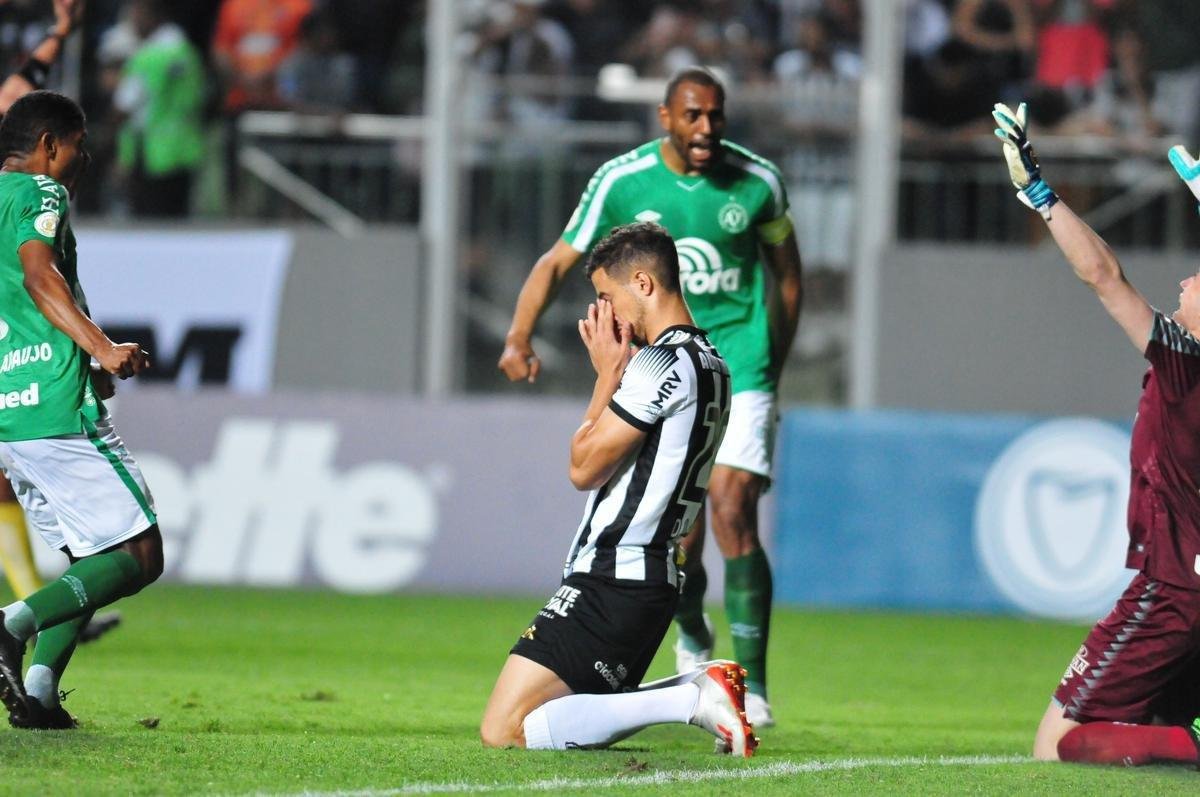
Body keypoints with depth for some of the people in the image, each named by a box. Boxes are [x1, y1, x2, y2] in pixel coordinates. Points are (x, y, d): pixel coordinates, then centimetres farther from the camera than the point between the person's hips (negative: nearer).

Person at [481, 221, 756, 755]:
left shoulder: (661, 364, -16)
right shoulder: (710, 366, 15)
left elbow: (584, 467, -11)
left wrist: (608, 372, -1)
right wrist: (616, 372, 13)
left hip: (611, 582, -10)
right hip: (654, 577, 10)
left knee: (504, 730, -14)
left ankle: (696, 700, -16)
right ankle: (701, 691, 6)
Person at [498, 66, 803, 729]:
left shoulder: (757, 181, -4)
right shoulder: (622, 182, -4)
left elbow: (785, 265, 13)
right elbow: (558, 262, 1)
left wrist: (773, 368, 15)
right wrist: (519, 335, -15)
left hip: (739, 361, -1)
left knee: (733, 514, -17)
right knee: (680, 538, 0)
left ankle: (752, 687, -14)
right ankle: (692, 639, 35)